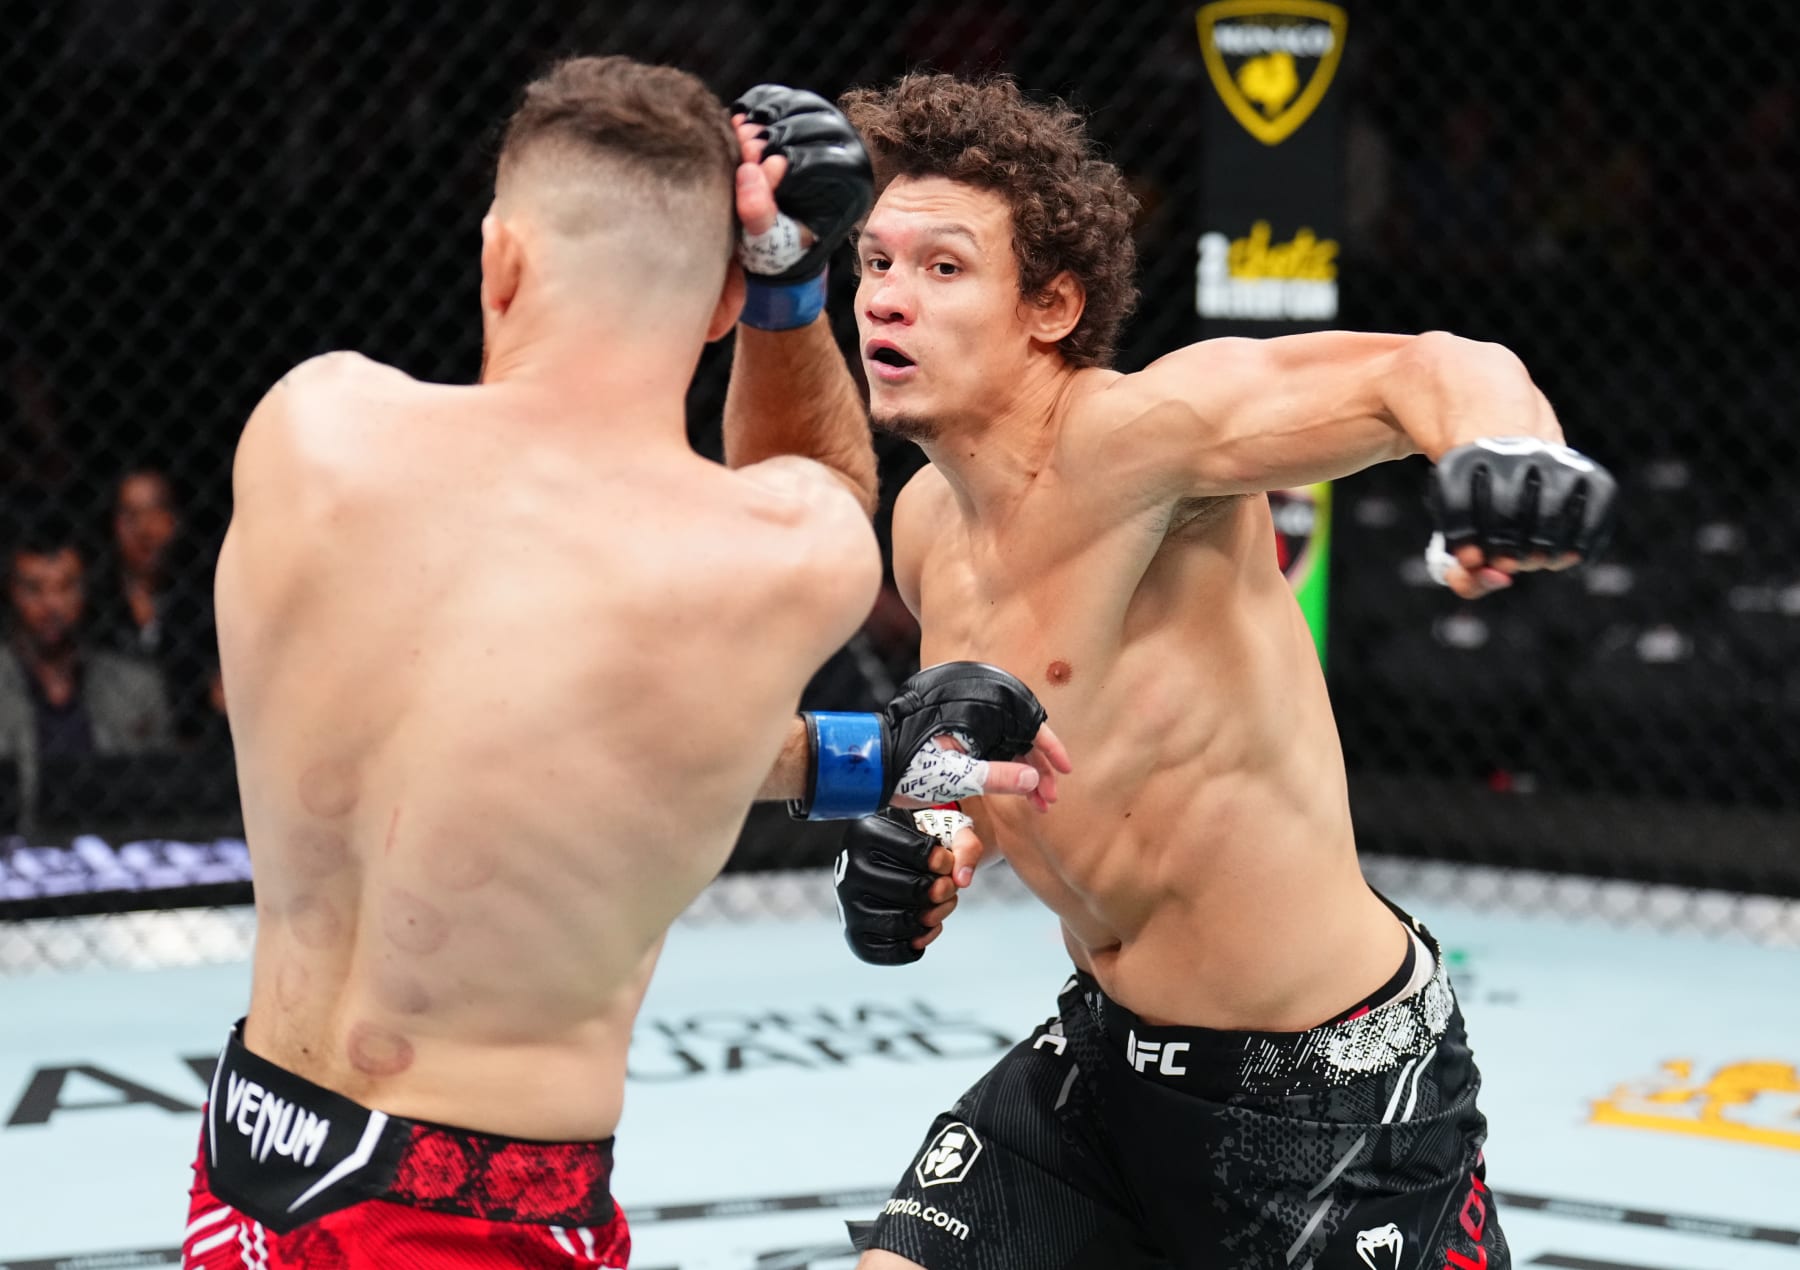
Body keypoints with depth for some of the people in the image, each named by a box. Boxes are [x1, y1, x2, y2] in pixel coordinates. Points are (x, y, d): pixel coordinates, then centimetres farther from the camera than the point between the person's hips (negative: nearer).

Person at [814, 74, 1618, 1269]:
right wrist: (942, 828, 0)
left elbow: (1432, 367, -36)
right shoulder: (928, 522, 2)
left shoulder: (1134, 434, -23)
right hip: (1108, 1050, 7)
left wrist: (1508, 444, -60)